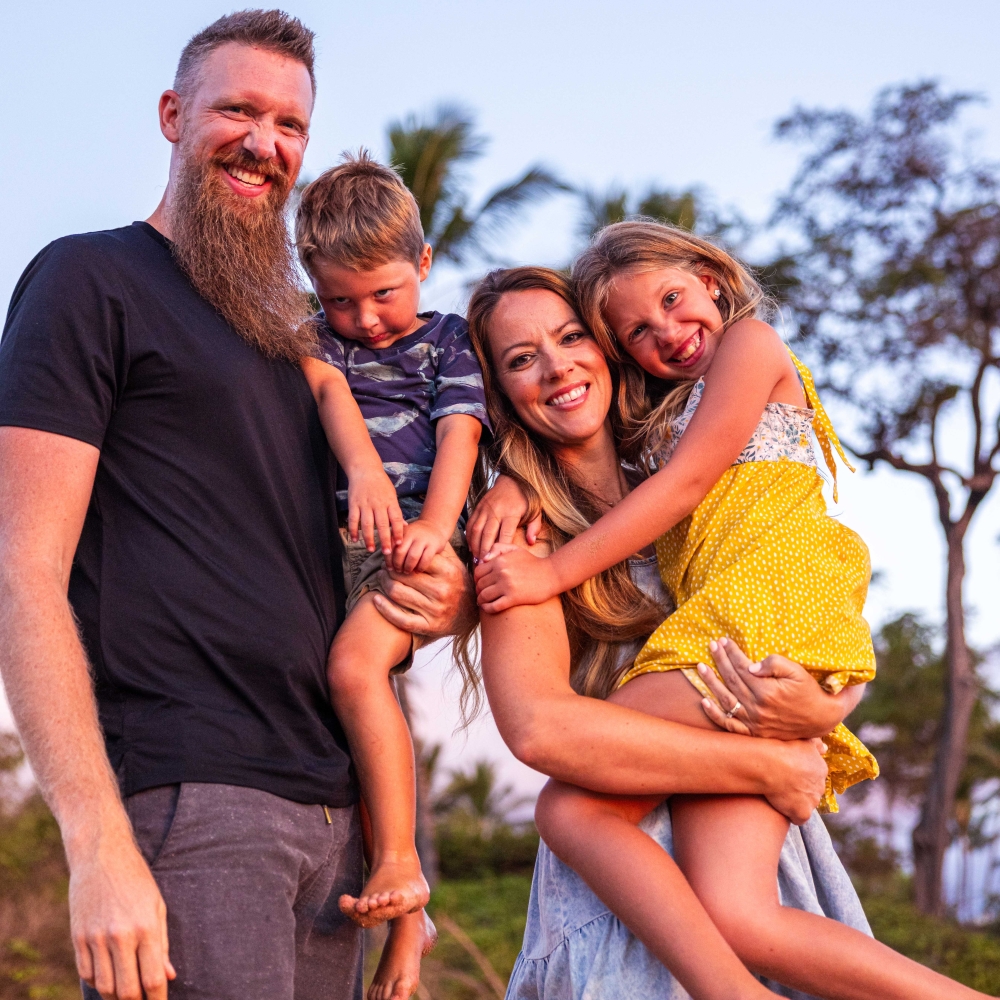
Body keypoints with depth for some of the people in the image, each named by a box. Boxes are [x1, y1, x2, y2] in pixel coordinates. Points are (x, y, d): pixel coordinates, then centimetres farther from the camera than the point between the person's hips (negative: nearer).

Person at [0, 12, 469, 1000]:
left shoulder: (290, 332, 21)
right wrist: (98, 846, -20)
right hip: (184, 804, -7)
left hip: (331, 807, 8)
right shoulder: (88, 278, -1)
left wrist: (436, 596, 5)